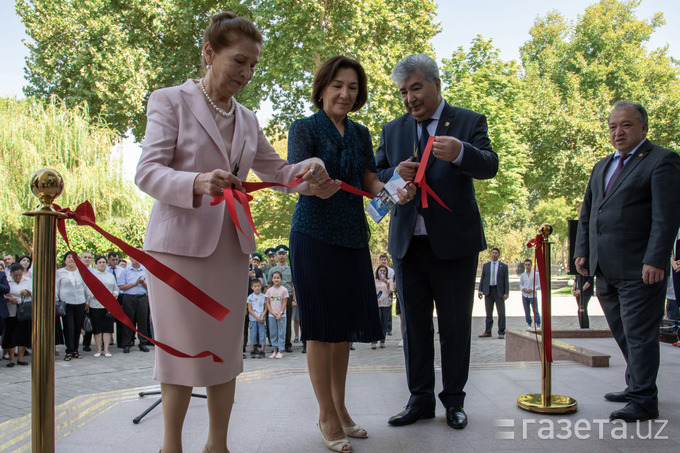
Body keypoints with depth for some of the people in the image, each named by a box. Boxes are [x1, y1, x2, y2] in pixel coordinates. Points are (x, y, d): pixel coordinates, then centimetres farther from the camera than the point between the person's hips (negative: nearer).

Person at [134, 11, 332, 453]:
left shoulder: (248, 119, 15)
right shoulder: (170, 101, -2)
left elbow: (276, 170, 21)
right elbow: (147, 172, -10)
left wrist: (310, 172, -1)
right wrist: (197, 183, -30)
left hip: (232, 245, 5)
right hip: (180, 242, -5)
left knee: (226, 347, 8)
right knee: (182, 347, 0)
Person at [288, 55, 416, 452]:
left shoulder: (360, 133, 14)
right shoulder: (305, 128, -2)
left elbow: (370, 181, 7)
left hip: (353, 235, 6)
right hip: (315, 235, -5)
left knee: (345, 325, 11)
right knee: (321, 326, 0)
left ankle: (340, 408, 24)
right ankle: (328, 417, 11)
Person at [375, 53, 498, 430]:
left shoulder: (469, 122, 1)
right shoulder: (392, 131, 12)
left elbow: (489, 166, -13)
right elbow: (374, 179, 11)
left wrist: (459, 152, -35)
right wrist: (395, 174, -12)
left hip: (454, 243, -3)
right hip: (407, 243, 3)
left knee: (455, 325, 5)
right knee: (414, 324, 9)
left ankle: (454, 400, 20)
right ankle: (420, 399, 21)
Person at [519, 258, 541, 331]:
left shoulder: (535, 274, -2)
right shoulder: (522, 275, 9)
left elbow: (539, 285, -1)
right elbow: (520, 284, 16)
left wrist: (532, 289, -15)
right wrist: (523, 289, -6)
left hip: (532, 295, -4)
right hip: (525, 295, 4)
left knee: (535, 311, -12)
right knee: (527, 311, 7)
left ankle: (538, 325, -13)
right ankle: (530, 325, 17)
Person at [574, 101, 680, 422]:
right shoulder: (601, 167, 20)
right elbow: (586, 213, 22)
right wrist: (582, 250, 10)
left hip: (640, 269, -7)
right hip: (605, 270, 7)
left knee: (639, 334, -4)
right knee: (622, 333, 14)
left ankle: (643, 400, 4)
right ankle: (635, 386, 27)